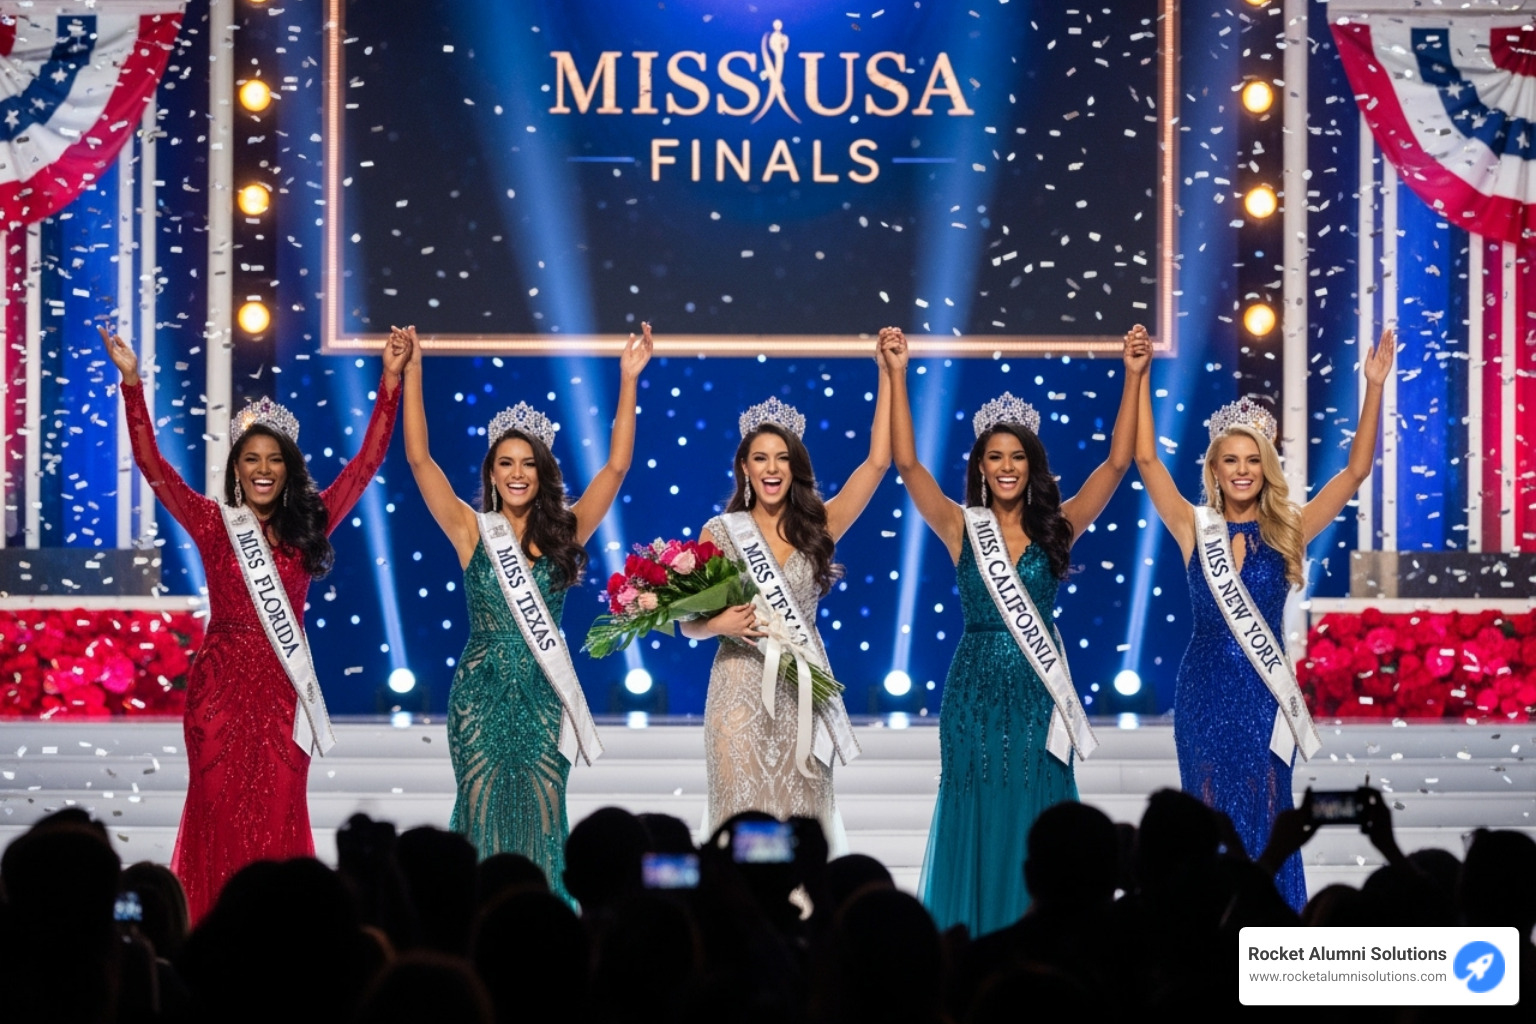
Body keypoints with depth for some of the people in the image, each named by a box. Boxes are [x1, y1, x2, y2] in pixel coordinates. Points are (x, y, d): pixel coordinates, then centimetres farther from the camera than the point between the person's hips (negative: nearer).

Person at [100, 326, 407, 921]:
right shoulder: (213, 523, 4)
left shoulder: (307, 525, 8)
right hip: (221, 683, -1)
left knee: (279, 816, 2)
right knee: (220, 811, 0)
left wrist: (391, 382, 0)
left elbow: (366, 462, 6)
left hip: (283, 686, 1)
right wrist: (132, 382, -9)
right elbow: (151, 463, -2)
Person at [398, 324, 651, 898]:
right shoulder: (473, 531, 1)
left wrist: (628, 381, -7)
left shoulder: (564, 531, 5)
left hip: (544, 696, 1)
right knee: (483, 820, 1)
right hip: (482, 695, -1)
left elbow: (616, 466, -1)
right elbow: (419, 459, -6)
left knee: (541, 823, 1)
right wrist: (411, 374, -12)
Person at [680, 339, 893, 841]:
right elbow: (690, 622, 5)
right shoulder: (720, 532, 2)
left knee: (801, 816, 1)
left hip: (803, 691, 2)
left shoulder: (818, 527, 5)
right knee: (744, 814, -4)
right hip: (742, 690, -2)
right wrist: (720, 624, -18)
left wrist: (889, 375, -4)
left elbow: (877, 461, -1)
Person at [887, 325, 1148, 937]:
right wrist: (896, 374, -13)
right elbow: (906, 463, -7)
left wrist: (1133, 378, -10)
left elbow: (1117, 461, -3)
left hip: (1039, 692, 0)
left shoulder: (1056, 527, 4)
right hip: (975, 689, 0)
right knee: (975, 821, 2)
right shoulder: (962, 528, 2)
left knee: (1036, 823, 1)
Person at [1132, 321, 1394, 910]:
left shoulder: (1287, 531, 2)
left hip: (1263, 690, 0)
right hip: (1205, 688, 0)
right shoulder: (1194, 528, 2)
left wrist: (1374, 387, -8)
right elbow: (1145, 460, -4)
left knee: (1265, 815, 3)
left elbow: (1356, 471, -3)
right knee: (1210, 817, 3)